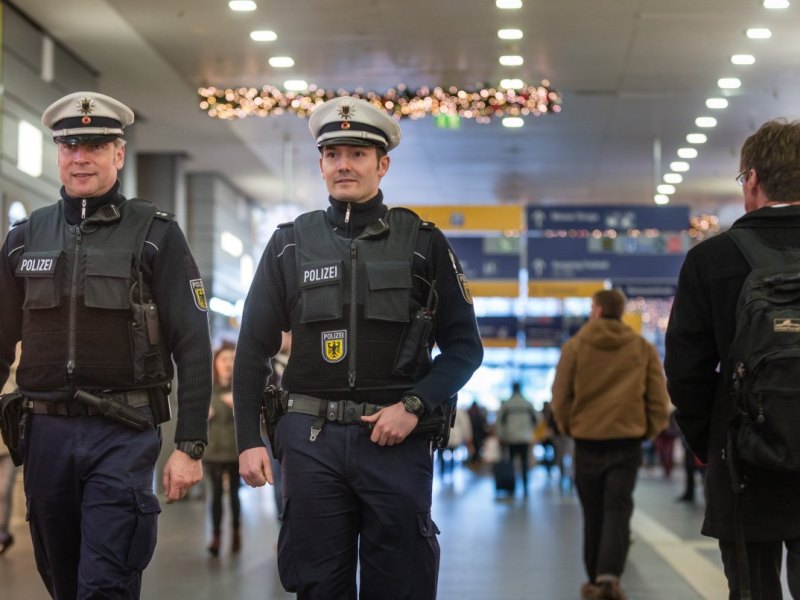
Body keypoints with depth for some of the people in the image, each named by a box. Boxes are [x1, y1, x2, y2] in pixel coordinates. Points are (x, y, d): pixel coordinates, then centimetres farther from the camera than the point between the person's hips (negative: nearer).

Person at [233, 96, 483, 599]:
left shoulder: (424, 243, 4)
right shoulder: (290, 245, 8)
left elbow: (464, 346, 4)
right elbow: (254, 349, 9)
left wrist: (413, 406, -10)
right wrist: (248, 439, 2)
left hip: (396, 437, -1)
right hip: (311, 438, 1)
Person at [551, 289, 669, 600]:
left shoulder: (575, 346, -1)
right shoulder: (644, 348, 4)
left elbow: (560, 398, -1)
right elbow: (660, 400, 1)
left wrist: (568, 427, 14)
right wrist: (648, 431, 13)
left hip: (587, 442, 0)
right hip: (628, 442, 0)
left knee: (593, 514, 11)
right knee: (618, 510, -1)